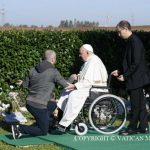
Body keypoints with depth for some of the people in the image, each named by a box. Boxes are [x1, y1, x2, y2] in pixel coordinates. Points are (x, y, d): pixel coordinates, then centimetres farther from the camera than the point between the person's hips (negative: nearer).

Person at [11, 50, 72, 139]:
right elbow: (65, 85, -2)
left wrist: (22, 83, 42)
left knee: (53, 105, 31)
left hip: (29, 102, 8)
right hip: (38, 105, -8)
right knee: (43, 132, 5)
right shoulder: (53, 71, -10)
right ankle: (19, 129, -10)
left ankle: (40, 124, 28)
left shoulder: (33, 70, 7)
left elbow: (26, 84, 18)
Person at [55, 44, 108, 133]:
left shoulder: (94, 62, -19)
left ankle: (64, 124, -30)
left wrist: (74, 86, -24)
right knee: (66, 92, 11)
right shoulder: (89, 61, 15)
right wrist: (77, 77, 7)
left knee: (74, 95, -31)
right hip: (89, 87, 12)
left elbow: (88, 81, -26)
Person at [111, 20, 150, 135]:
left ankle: (132, 128, 7)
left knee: (136, 105, -1)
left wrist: (125, 75, -16)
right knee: (140, 103, 12)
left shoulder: (135, 42, -17)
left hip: (136, 79, -10)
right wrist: (120, 71, 13)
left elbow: (136, 63, -21)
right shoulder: (131, 41, 13)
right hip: (136, 79, 10)